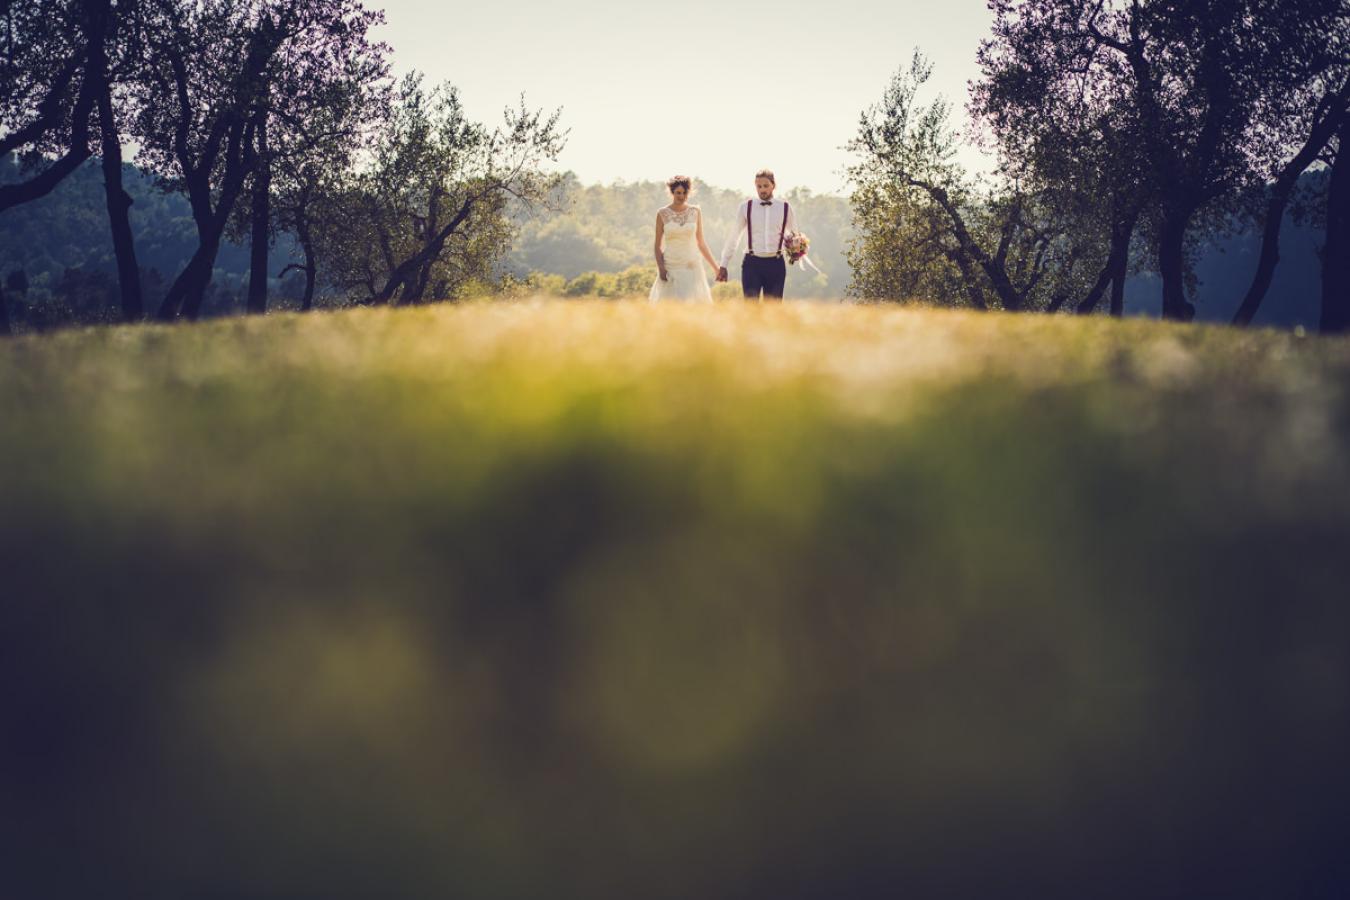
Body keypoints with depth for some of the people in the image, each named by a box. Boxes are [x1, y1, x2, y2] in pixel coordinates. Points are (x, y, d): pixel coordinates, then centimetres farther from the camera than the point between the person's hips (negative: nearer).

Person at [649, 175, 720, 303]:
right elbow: (658, 245, 4)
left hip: (692, 266, 1)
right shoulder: (662, 213, 1)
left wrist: (715, 267, 11)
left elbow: (701, 242, 12)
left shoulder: (695, 212, 6)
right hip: (671, 267, -1)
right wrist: (661, 268, -9)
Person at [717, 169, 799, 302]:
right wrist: (723, 265, 9)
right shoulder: (745, 208, 3)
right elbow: (734, 237, 10)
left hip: (776, 264, 1)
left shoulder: (785, 208, 5)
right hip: (752, 263, -1)